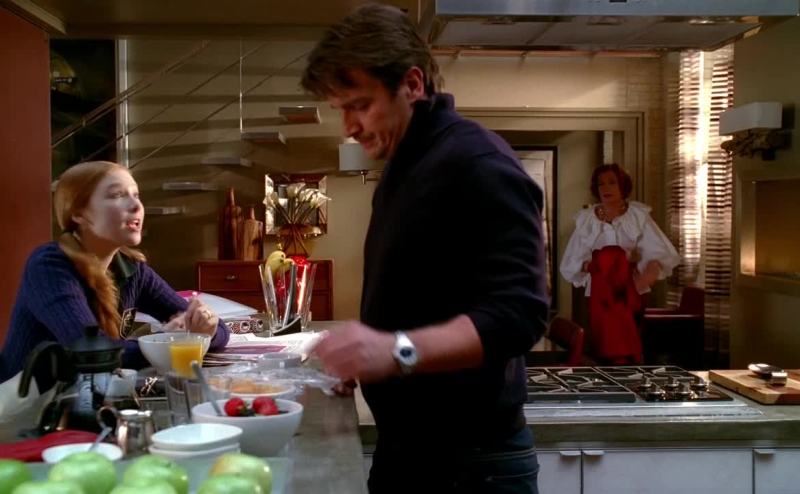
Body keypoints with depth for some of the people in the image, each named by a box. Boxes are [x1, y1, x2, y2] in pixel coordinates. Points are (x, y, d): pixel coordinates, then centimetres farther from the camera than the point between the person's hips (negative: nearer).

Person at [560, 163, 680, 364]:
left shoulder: (638, 215, 1)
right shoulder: (586, 219, 7)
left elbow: (659, 249, -9)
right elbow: (572, 260, 7)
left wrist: (653, 267, -28)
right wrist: (586, 265, -12)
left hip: (629, 289, -2)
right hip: (599, 291, 2)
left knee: (628, 347, -6)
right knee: (602, 347, 2)